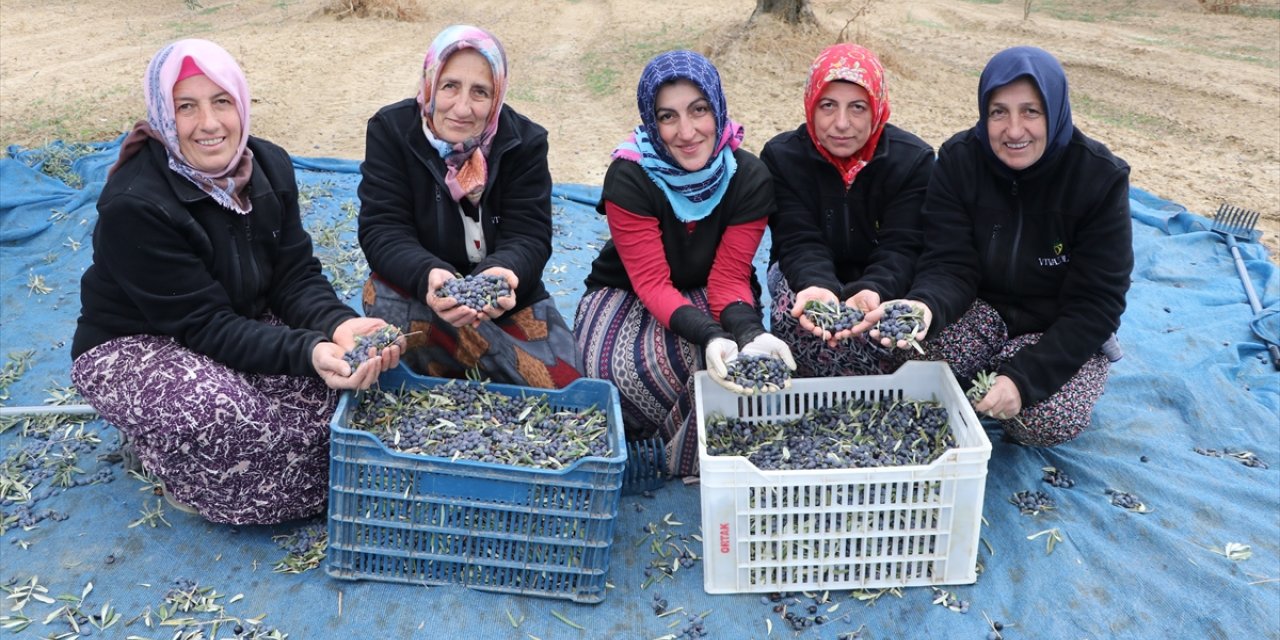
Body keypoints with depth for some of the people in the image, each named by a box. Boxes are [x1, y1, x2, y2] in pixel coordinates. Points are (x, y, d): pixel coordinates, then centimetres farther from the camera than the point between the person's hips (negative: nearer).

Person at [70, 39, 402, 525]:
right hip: (134, 347, -5)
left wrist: (338, 326, -32)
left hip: (245, 324, 6)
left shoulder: (270, 166, -9)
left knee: (344, 366, -21)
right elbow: (205, 325, -29)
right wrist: (308, 351, -44)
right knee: (219, 412, -37)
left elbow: (296, 277, -9)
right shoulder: (133, 205, -28)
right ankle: (197, 480, -2)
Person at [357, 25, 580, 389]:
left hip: (507, 299, 2)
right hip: (420, 291, -1)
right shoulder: (391, 130, -12)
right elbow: (382, 230, -20)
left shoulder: (524, 141, -10)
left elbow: (528, 237, -16)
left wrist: (501, 275, -41)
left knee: (562, 389, -16)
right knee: (384, 296, -35)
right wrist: (429, 276, -43)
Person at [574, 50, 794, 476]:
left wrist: (750, 331, -38)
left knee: (735, 359, -31)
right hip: (626, 297, -2)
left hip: (707, 297, 2)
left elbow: (729, 278, -15)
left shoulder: (750, 180, -15)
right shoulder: (628, 178, -23)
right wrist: (710, 336, -44)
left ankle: (694, 457, -3)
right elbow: (652, 283, -25)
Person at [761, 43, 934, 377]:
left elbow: (901, 247, -18)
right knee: (791, 309, -35)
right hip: (805, 278, 0)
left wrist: (872, 291, -41)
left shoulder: (914, 159, -9)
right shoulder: (781, 157, -9)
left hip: (884, 284, 1)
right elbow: (799, 243, -18)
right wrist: (818, 286, -43)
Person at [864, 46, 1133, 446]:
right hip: (983, 310, 1)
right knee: (917, 354, -30)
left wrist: (1025, 376, -29)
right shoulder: (959, 160, -13)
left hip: (1065, 332, -1)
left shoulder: (1100, 178, -18)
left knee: (1050, 421, -27)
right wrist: (925, 306, -43)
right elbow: (950, 266, -17)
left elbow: (1095, 303, -18)